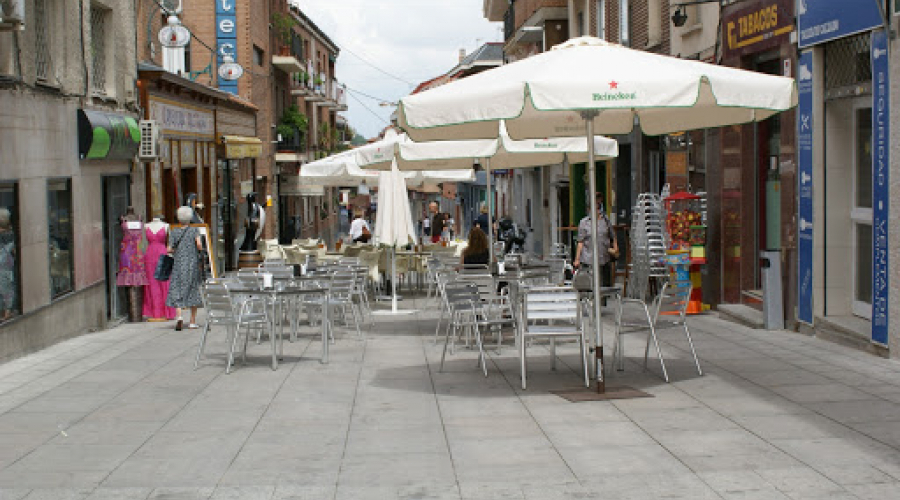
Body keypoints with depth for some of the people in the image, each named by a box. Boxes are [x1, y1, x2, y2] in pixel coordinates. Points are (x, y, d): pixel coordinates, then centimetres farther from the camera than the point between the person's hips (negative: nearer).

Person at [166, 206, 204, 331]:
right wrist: (199, 250, 5)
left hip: (178, 264, 0)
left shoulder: (174, 232, 2)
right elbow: (199, 244, -16)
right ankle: (193, 321, 12)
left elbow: (170, 249, -3)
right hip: (193, 264, 0)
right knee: (193, 290, 10)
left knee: (177, 291, 1)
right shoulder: (194, 230, -2)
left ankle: (179, 315, -24)